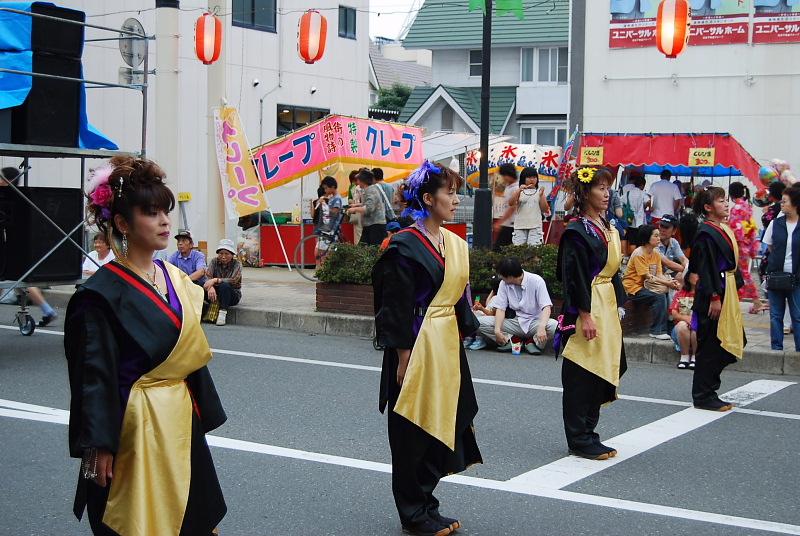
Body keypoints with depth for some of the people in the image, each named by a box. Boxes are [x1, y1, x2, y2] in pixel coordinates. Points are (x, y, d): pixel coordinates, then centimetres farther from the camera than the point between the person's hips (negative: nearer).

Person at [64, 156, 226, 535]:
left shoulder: (176, 279, 7)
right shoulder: (102, 293, -14)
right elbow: (96, 375, -16)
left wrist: (202, 414, 13)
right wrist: (99, 447, -19)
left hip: (182, 419, 7)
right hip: (136, 423, -7)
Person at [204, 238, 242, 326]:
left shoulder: (237, 264, -8)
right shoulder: (214, 262, 0)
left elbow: (233, 280, -24)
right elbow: (208, 277, -14)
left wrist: (215, 280, -34)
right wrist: (210, 287, -37)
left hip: (233, 295, -2)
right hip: (215, 293, 3)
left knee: (224, 286, -35)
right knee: (203, 288, -26)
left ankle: (223, 312, -32)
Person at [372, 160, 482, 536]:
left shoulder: (454, 245, 10)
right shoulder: (406, 246, -13)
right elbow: (397, 308, -15)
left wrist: (463, 333, 14)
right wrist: (403, 357, -17)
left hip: (448, 345, 8)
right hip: (417, 346, -8)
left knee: (441, 427, 13)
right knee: (414, 432, 3)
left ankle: (424, 505, 25)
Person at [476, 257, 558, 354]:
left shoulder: (536, 281, -13)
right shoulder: (504, 284, -2)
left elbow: (546, 307, -19)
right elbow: (500, 309, -5)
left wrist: (541, 327, -38)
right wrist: (497, 330, -23)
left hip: (534, 322, -3)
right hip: (516, 323, 3)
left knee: (554, 326, -37)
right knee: (481, 322, -18)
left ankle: (533, 342, -11)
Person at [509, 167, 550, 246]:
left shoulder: (539, 191, 8)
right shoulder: (519, 191, 8)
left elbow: (545, 209, 3)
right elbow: (510, 203, -7)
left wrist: (541, 195, -9)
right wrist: (519, 190, -14)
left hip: (535, 226, 0)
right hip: (520, 226, 0)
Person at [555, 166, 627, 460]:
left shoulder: (608, 229, 14)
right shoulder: (576, 232, -12)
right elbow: (574, 277, -17)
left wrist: (617, 306, 17)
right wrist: (584, 315, -20)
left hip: (607, 305, 9)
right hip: (586, 307, -9)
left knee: (601, 371, 11)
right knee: (582, 374, -3)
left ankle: (587, 434, 20)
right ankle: (579, 440, 4)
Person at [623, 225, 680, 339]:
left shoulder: (656, 254, 8)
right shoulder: (639, 254, -16)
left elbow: (659, 275, 1)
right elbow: (648, 277, -20)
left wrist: (671, 282, -19)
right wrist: (667, 283, -26)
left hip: (646, 287, 7)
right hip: (633, 288, -7)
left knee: (667, 294, -14)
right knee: (659, 297, -25)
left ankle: (669, 328, -8)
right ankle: (657, 331, -19)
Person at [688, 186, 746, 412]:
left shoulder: (724, 229, 14)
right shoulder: (705, 233, -14)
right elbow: (705, 269, -19)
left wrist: (736, 287, 18)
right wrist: (714, 298, -22)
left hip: (727, 292, 10)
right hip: (713, 294, -10)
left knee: (731, 341, 12)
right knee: (711, 345, -3)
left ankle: (706, 391, 21)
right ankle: (703, 396, 6)